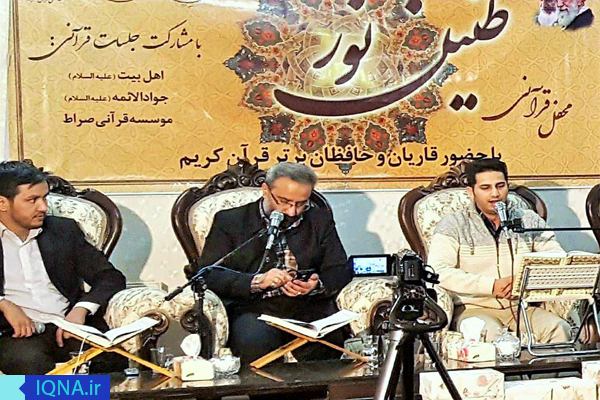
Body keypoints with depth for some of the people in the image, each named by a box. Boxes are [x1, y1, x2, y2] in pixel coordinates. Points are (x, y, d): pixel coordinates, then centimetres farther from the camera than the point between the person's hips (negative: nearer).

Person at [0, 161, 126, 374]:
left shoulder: (64, 230, 16)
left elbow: (111, 277, 11)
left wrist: (81, 309, -7)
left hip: (68, 329, 2)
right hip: (18, 333, -2)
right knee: (30, 362, -36)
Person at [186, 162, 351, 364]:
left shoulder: (320, 220, 19)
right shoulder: (230, 221, 10)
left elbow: (340, 270, 13)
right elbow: (208, 273, 0)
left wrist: (317, 285, -10)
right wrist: (256, 281, -16)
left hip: (309, 308, 2)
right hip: (254, 307, -2)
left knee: (329, 339, -31)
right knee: (255, 343, -36)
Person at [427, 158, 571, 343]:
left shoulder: (530, 220, 12)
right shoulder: (453, 225, 2)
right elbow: (438, 271, -11)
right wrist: (492, 285, -17)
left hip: (521, 306, 3)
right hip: (474, 307, -3)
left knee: (560, 329, -25)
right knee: (488, 334, -36)